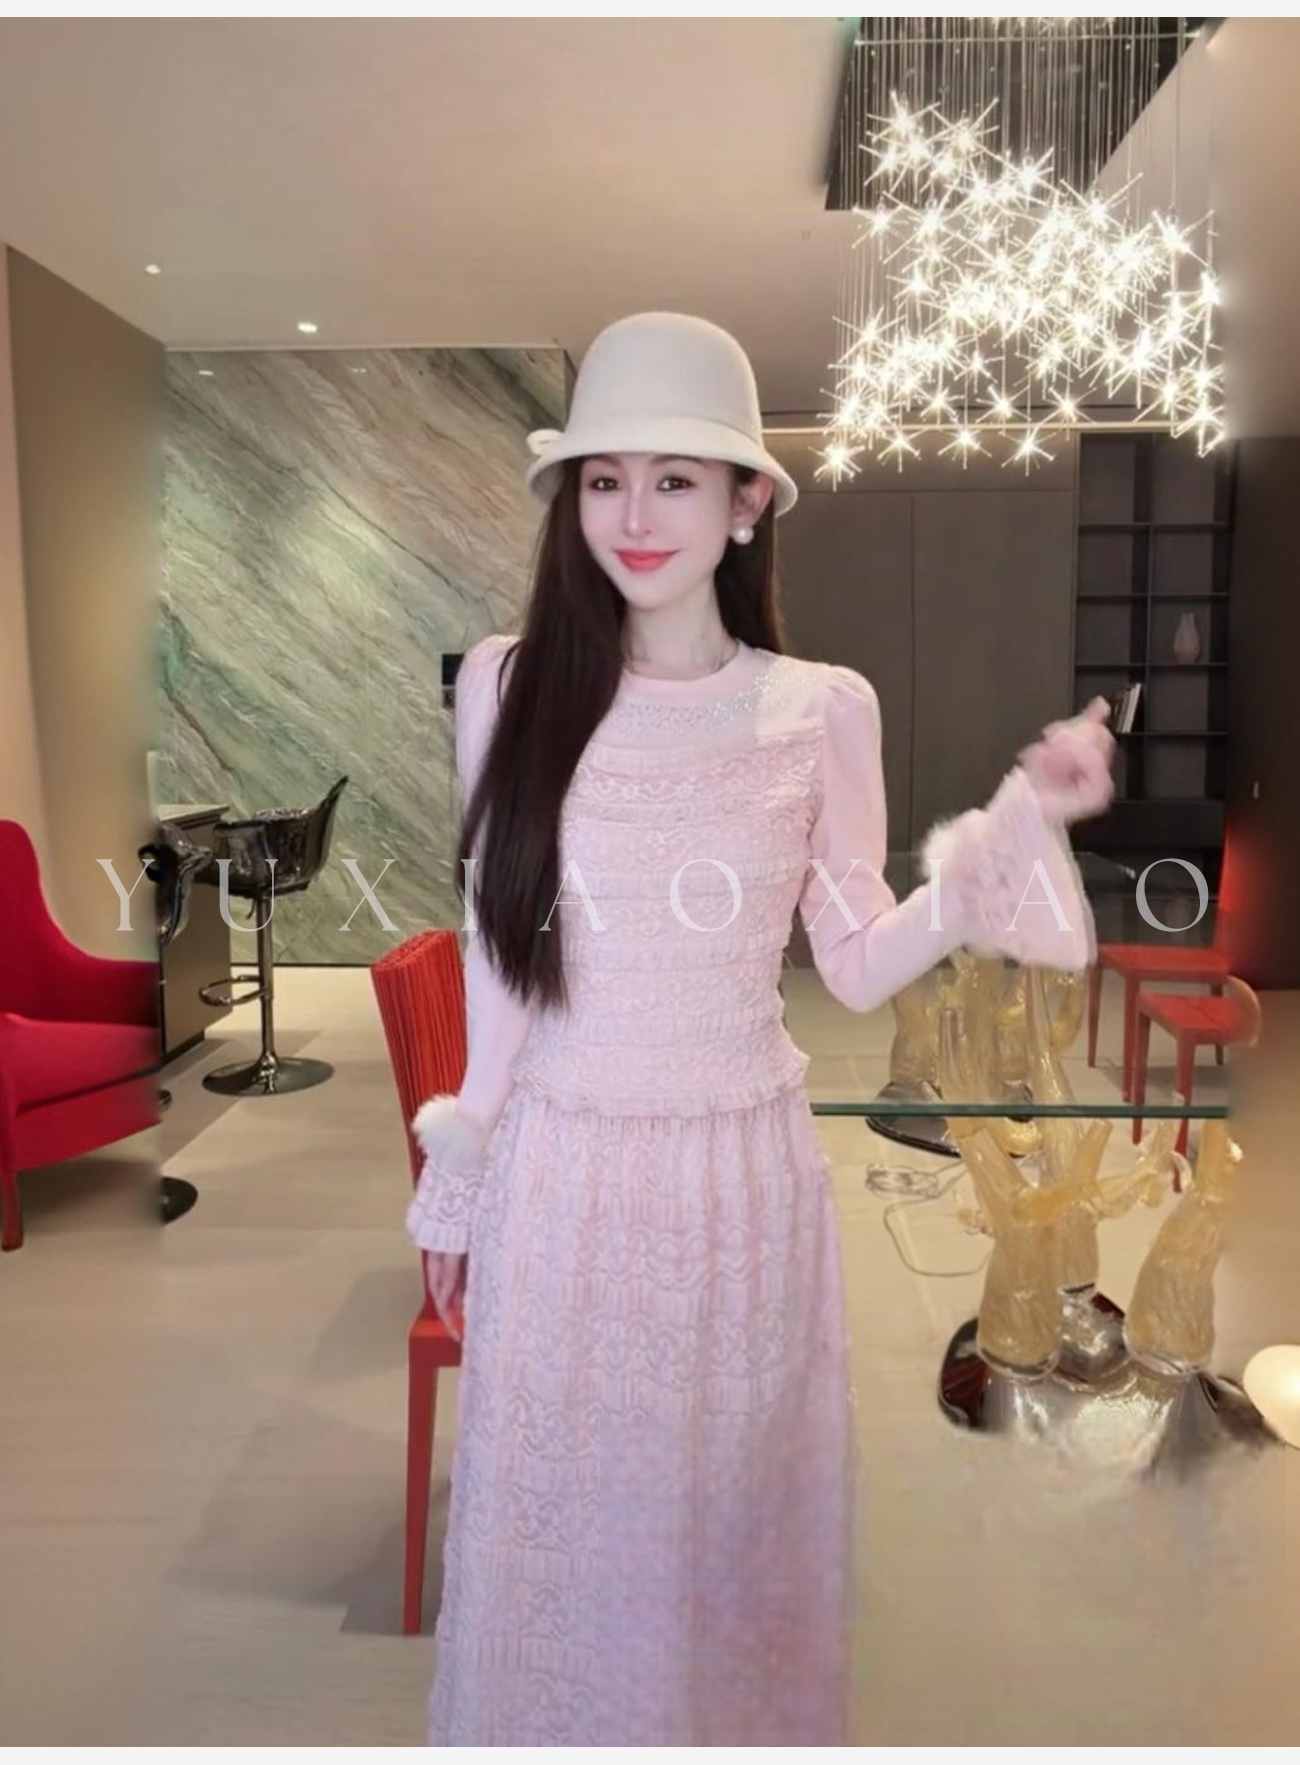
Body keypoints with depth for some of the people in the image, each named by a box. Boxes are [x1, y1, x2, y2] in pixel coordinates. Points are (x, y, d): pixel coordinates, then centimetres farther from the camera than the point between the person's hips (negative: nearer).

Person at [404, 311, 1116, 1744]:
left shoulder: (823, 708, -4)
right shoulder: (510, 680, -5)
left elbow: (858, 966, -1)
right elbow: (497, 955, 2)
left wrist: (1018, 823, -12)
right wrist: (455, 1188, 8)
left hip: (743, 1173, 0)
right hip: (560, 1176, 0)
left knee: (728, 1513, 17)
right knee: (554, 1521, 16)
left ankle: (736, 1723, 47)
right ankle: (551, 1726, 46)